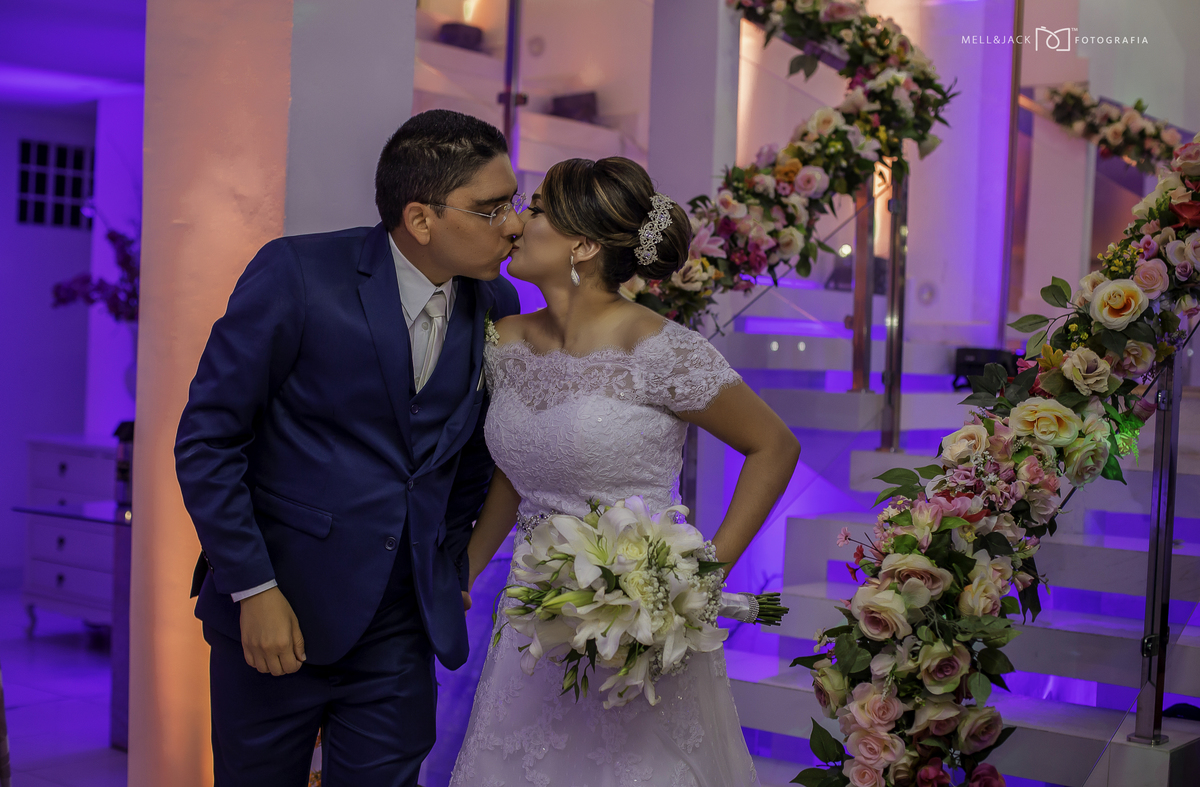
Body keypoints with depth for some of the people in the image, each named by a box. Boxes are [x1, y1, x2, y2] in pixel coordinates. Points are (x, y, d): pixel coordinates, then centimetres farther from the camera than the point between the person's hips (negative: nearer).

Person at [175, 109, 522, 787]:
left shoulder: (496, 306, 2)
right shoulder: (296, 274, -13)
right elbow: (207, 439, -10)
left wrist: (452, 565, 11)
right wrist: (254, 589, -12)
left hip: (403, 630, 4)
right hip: (276, 611, -3)